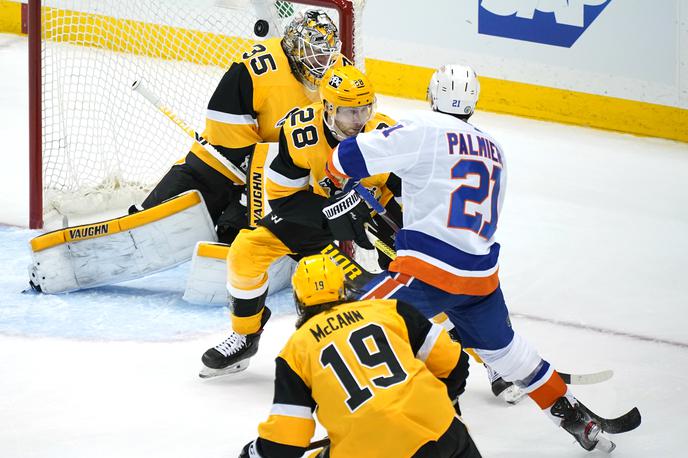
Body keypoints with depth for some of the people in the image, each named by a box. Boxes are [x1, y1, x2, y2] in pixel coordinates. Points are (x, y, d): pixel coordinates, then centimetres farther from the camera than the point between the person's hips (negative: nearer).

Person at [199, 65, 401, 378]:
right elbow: (281, 194, -17)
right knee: (246, 251, -12)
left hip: (371, 208, -1)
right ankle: (244, 337, 10)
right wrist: (332, 211, -29)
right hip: (316, 208, 1)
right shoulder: (301, 132, -24)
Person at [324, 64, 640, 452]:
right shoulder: (495, 150, 18)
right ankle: (580, 420, 35)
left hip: (429, 271, -7)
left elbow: (352, 157, -5)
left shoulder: (425, 130, -4)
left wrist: (338, 173, 19)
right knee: (503, 347, 27)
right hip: (482, 273, 7)